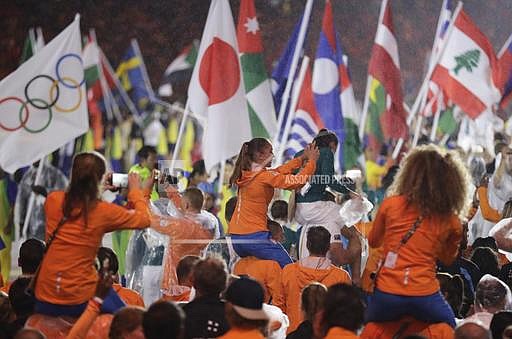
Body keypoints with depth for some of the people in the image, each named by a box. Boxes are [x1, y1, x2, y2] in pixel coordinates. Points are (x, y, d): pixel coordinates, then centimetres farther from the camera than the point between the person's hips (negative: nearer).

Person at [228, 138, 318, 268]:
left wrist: (302, 158, 18)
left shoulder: (245, 174, 10)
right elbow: (298, 181, -12)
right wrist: (312, 161, 1)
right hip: (254, 236, -8)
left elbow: (279, 171, 18)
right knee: (287, 266, -2)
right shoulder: (264, 176, -13)